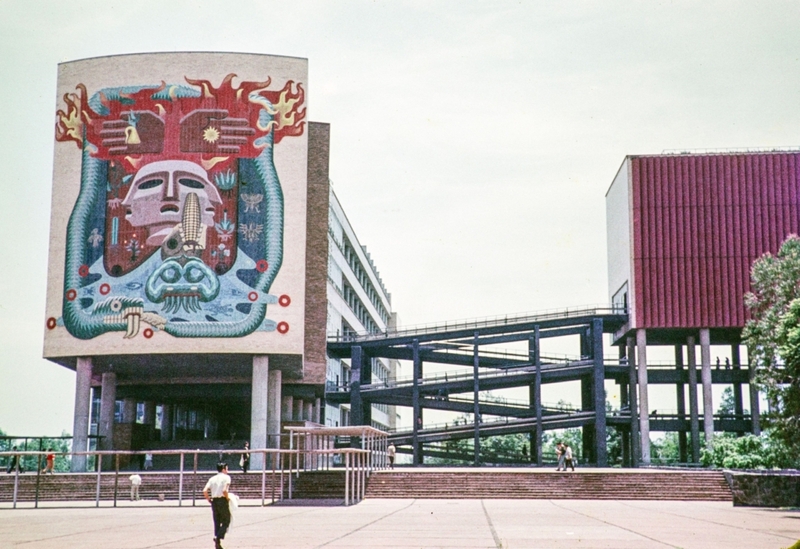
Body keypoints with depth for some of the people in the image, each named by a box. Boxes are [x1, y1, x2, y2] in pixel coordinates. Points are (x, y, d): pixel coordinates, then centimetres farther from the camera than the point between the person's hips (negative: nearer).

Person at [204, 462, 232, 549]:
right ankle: (218, 537, -15)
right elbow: (224, 490, -19)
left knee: (217, 522, 12)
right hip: (222, 500, -5)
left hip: (214, 501, 6)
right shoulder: (226, 477, -3)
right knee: (226, 521, 4)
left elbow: (204, 491, 1)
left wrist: (209, 500, 11)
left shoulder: (212, 478, 11)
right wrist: (227, 498, -4)